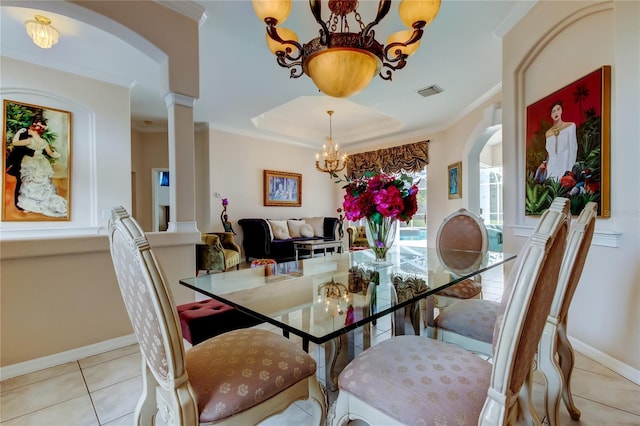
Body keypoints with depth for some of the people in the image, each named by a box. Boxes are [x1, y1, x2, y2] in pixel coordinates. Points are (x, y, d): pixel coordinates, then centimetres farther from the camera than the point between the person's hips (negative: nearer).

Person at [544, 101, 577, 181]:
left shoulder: (570, 126, 2)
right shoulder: (548, 133, 11)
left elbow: (573, 149, -5)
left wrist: (570, 170, -13)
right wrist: (546, 170, 7)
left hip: (565, 165, -3)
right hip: (551, 168, 3)